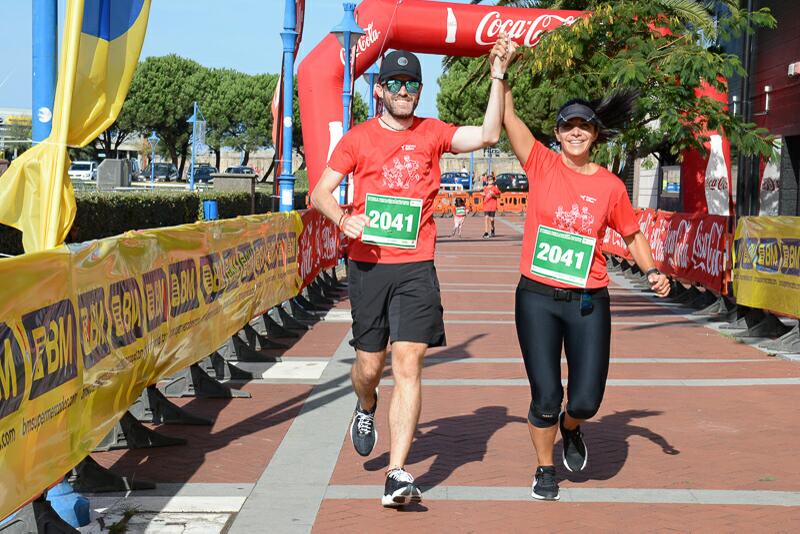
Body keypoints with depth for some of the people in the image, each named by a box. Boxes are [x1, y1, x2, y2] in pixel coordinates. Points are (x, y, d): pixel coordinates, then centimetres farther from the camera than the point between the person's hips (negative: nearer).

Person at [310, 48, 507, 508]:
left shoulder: (432, 133, 6)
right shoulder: (358, 138, 6)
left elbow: (488, 135, -8)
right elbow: (320, 191, 7)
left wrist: (498, 77, -13)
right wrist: (344, 219, -13)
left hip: (416, 267, -1)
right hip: (368, 264, 1)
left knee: (409, 365, -10)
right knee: (370, 364, 8)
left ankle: (398, 475, -10)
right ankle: (366, 409, 46)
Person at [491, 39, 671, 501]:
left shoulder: (610, 185, 4)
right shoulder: (542, 165, 0)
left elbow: (632, 233, 15)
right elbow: (508, 118, -6)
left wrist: (652, 270, 1)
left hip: (588, 302, 1)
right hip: (537, 298, -1)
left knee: (587, 400, -1)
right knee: (545, 396, -1)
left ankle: (570, 428, 36)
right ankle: (545, 468, 24)